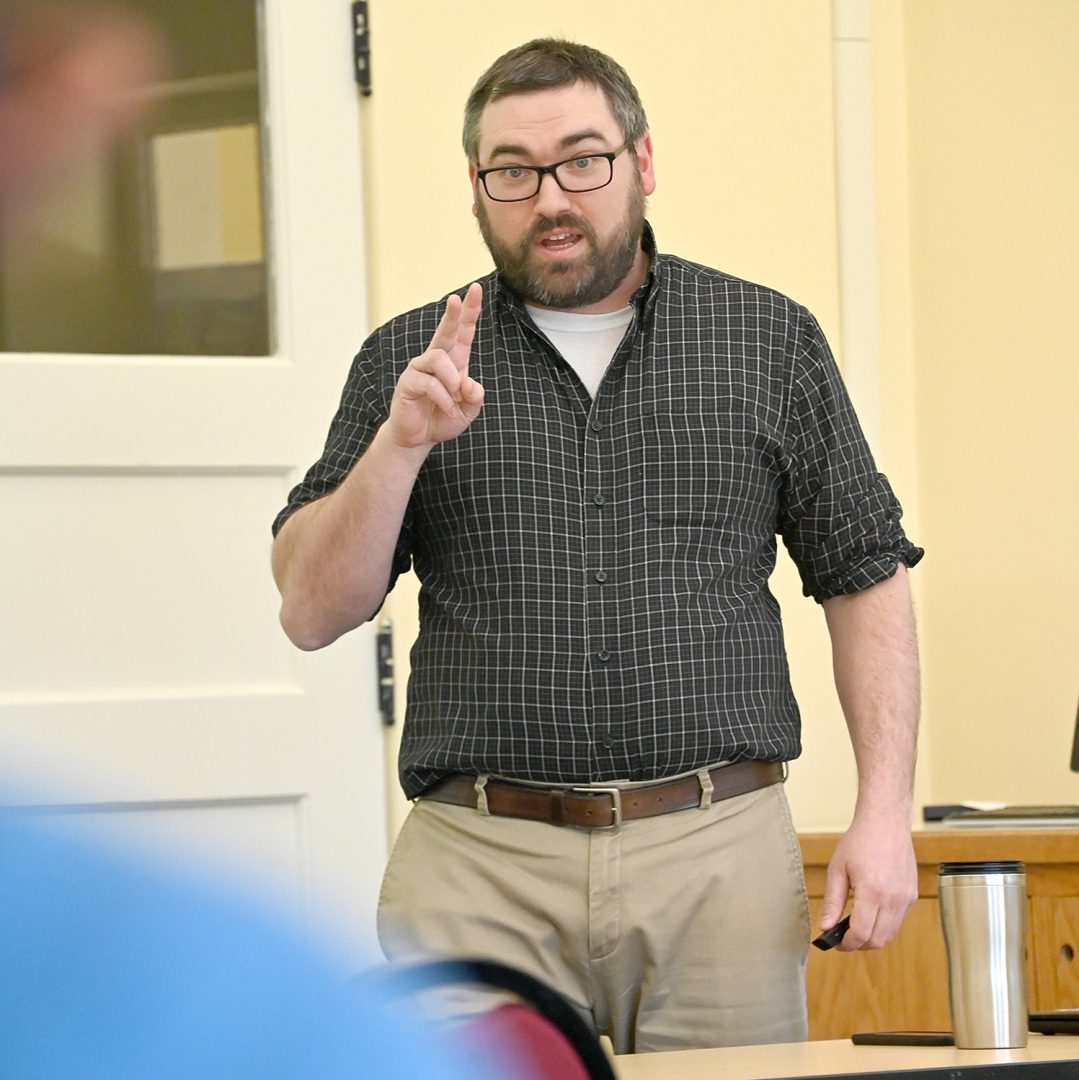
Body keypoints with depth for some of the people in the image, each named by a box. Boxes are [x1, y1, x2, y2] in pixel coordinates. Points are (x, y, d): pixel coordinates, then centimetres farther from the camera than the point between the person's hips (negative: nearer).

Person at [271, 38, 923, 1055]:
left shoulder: (769, 341, 9)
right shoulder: (408, 360, 9)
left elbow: (865, 579, 10)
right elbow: (311, 612, 5)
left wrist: (883, 811, -1)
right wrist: (403, 443, -11)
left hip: (718, 854, 0)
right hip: (480, 870, 0)